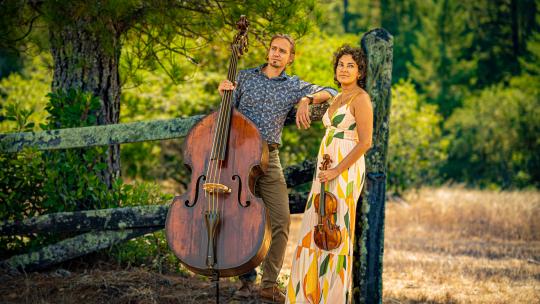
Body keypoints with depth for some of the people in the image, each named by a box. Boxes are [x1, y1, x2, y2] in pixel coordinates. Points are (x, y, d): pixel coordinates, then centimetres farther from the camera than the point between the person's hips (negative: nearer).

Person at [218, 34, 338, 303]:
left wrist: (307, 99, -12)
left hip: (269, 158, 1)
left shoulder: (294, 86, 10)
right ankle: (247, 280, 11)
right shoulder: (244, 77, 10)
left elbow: (331, 93, 4)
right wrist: (223, 94, -8)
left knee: (281, 219, -7)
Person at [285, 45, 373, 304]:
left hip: (345, 172, -9)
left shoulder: (360, 98, -9)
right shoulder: (338, 98, 17)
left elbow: (365, 142, -16)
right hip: (327, 170, 9)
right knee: (313, 231, 10)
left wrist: (337, 171, -18)